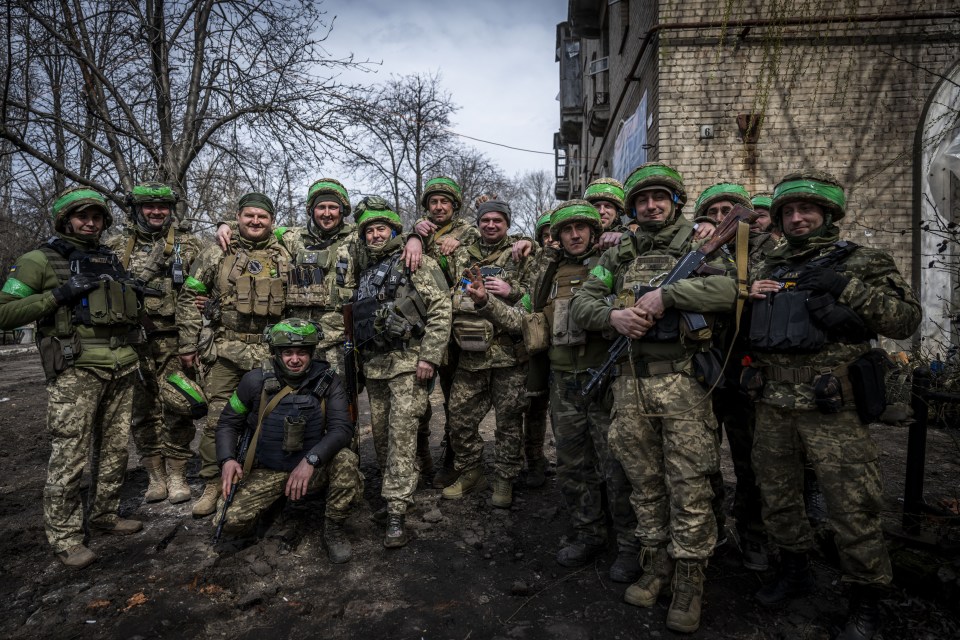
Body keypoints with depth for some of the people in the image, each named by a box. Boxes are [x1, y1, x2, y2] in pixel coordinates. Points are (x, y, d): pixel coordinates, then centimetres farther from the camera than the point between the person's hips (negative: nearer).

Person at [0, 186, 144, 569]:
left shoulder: (111, 261, 18)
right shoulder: (40, 260, 1)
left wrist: (135, 295, 12)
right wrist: (59, 295, -15)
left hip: (122, 367, 6)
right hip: (76, 369, -5)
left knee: (114, 449, 12)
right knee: (70, 455, -3)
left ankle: (104, 514, 27)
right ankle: (64, 536, 10)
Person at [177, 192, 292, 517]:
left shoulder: (285, 256, 8)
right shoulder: (216, 254, 4)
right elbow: (189, 299, 6)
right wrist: (188, 345, 2)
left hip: (270, 354, 1)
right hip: (224, 351, -1)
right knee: (218, 418, 1)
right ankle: (212, 484, 18)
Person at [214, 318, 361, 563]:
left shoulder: (327, 381, -11)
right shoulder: (256, 381, -9)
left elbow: (342, 428, -19)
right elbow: (228, 423, 3)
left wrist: (311, 459, -34)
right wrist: (227, 460, -15)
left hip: (313, 468, -1)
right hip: (267, 473, 1)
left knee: (346, 460, -31)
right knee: (231, 519, -20)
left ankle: (334, 528, -4)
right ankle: (275, 499, 16)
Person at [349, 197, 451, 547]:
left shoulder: (416, 262, -3)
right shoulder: (364, 269, 19)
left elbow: (440, 310, -11)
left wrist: (429, 358, -17)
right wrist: (359, 360, 18)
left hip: (408, 363, -7)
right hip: (373, 366, 7)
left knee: (402, 434, -9)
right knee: (381, 433, 12)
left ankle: (396, 512, -5)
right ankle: (394, 487, 30)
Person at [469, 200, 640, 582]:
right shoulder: (549, 275, 13)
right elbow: (521, 319, 13)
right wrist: (486, 302, 2)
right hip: (564, 383, 5)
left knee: (617, 468, 2)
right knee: (572, 465, 14)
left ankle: (631, 544, 21)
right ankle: (588, 535, 32)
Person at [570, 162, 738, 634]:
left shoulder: (698, 246, 5)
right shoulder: (619, 255, 14)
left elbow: (726, 290, -13)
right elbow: (581, 303, 8)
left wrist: (665, 295, -20)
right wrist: (613, 315, -12)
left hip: (682, 380, -3)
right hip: (631, 382, 3)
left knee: (689, 485, 2)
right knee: (644, 482, 13)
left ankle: (689, 580, 18)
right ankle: (656, 564, 30)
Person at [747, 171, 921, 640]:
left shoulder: (861, 263, 1)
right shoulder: (769, 267, 15)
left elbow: (907, 319, -8)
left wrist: (846, 288, -18)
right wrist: (744, 295, 2)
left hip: (832, 408, -5)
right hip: (773, 406, 5)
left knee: (852, 509, 2)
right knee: (778, 499, 17)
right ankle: (793, 572, 38)